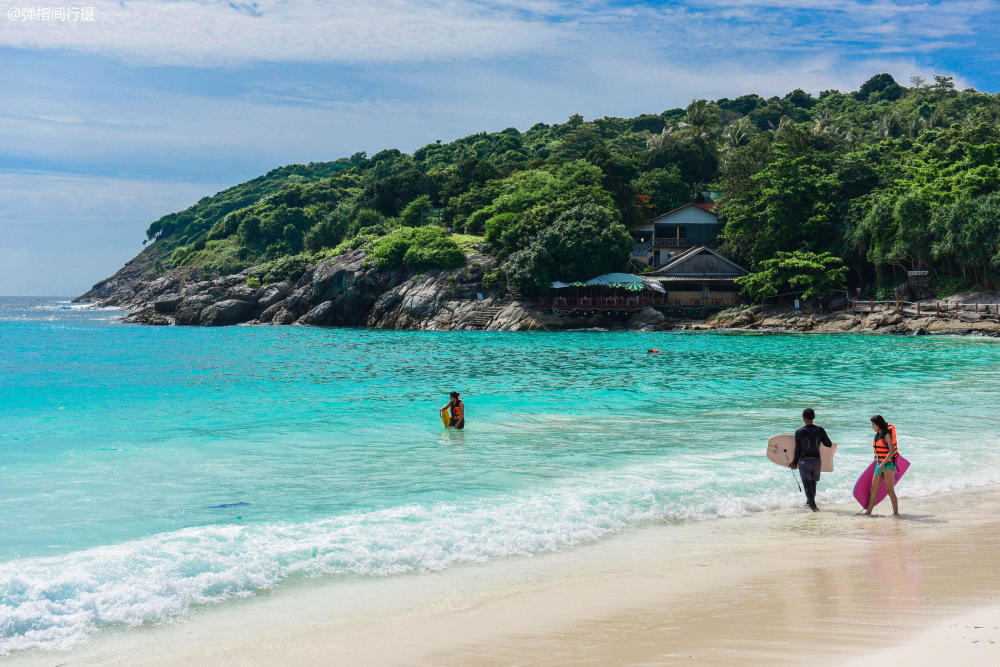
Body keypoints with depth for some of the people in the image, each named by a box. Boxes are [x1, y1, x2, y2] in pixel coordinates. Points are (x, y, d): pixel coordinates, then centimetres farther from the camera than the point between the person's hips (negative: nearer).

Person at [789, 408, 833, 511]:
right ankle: (809, 502, 39)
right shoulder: (820, 430, -6)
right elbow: (829, 444, 4)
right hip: (816, 460, 3)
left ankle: (813, 506, -14)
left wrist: (794, 463, 10)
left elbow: (797, 450, -3)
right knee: (813, 483, 21)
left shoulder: (799, 432, -9)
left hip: (804, 461, -3)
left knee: (807, 485, 1)